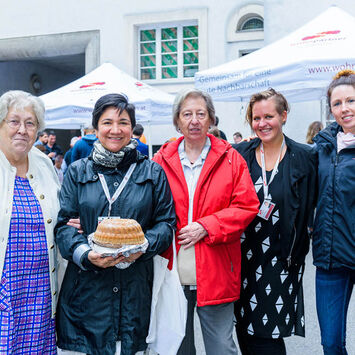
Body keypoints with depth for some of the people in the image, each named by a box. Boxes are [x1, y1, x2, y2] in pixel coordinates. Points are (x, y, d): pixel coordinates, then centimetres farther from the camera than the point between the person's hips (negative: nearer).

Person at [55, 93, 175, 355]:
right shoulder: (77, 172, 8)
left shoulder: (152, 172, 7)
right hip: (87, 287, 0)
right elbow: (64, 223, 3)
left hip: (136, 287, 0)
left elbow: (167, 222, 5)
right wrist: (85, 254, -15)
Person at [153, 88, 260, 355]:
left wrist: (206, 226, -13)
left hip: (214, 274, -1)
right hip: (172, 273, 2)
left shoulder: (230, 160, 1)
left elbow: (247, 206, -4)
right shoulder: (162, 161, 4)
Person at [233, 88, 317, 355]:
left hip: (281, 260, -2)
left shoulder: (305, 158, -1)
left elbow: (309, 208, 2)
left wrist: (296, 249, -3)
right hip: (244, 255, 2)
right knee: (245, 332, 10)